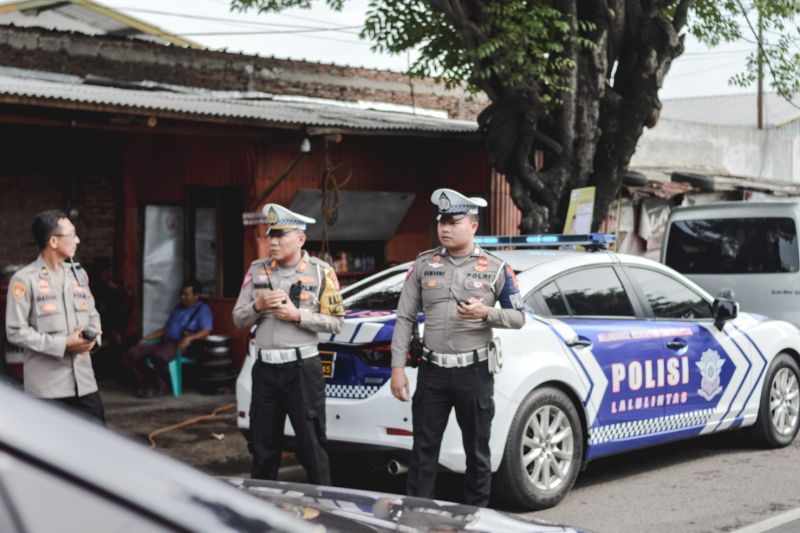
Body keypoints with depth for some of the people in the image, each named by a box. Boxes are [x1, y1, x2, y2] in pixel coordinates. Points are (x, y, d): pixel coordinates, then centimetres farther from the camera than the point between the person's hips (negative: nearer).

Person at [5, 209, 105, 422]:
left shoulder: (78, 274, 11)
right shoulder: (25, 279, -9)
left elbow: (92, 315, 19)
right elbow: (16, 331, -12)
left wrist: (91, 335, -5)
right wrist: (63, 345, -17)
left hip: (83, 379, 6)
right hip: (46, 385, -6)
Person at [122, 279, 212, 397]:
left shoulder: (203, 310, 5)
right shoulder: (179, 307, 28)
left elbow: (205, 331, -11)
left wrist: (189, 338, -30)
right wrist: (147, 338, 17)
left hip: (180, 345, -7)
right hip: (165, 342, 8)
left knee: (159, 356, -38)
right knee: (132, 354, -12)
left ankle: (162, 387, -17)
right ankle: (146, 384, -8)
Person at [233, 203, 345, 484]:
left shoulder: (320, 272, -1)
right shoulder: (257, 270, 9)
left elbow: (335, 322, -3)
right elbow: (238, 319, 10)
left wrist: (297, 315, -14)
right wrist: (258, 306, -10)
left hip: (302, 367, -4)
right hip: (264, 367, 4)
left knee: (312, 445, 0)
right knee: (263, 446, 11)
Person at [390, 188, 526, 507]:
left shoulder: (495, 269, 0)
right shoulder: (423, 264, 5)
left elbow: (518, 318, 3)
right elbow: (405, 318, 5)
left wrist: (486, 313, -17)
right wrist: (397, 367, -2)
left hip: (474, 371, -1)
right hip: (432, 371, 1)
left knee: (477, 451, 7)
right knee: (423, 449, 3)